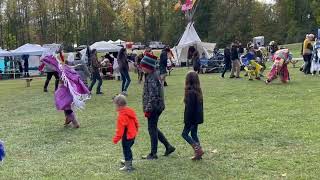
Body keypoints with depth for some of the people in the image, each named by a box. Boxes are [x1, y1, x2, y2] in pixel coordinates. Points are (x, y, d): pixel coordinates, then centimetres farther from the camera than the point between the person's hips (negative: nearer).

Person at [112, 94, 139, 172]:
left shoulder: (122, 116, -24)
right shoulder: (130, 111, 4)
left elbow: (120, 129, -23)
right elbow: (136, 122, 14)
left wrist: (116, 138, -16)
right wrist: (136, 129, 28)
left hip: (127, 136, -10)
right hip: (133, 134, 10)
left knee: (126, 149, 1)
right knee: (128, 148, 24)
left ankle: (128, 166, 7)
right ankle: (128, 161, 41)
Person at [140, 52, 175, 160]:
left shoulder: (152, 78, -20)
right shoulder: (154, 75, 12)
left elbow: (153, 95, -24)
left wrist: (148, 109, -21)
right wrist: (147, 108, 22)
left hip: (154, 107, -10)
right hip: (158, 107, 10)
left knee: (152, 129, 0)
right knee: (154, 128, 18)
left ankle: (153, 154, 10)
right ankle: (168, 147, 24)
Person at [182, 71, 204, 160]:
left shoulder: (191, 92, -21)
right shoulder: (198, 91, 7)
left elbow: (189, 108, -21)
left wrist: (187, 121, -16)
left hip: (192, 118, -9)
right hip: (198, 117, 9)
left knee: (185, 134, 2)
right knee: (194, 134, 16)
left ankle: (198, 149, -4)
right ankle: (198, 153, 17)